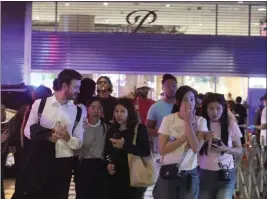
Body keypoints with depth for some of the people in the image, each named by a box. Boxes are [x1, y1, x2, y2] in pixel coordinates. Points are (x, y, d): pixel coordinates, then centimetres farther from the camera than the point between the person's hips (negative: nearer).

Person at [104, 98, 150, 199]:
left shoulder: (139, 128, -2)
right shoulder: (111, 131, 15)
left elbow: (146, 152, -13)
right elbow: (107, 153, 21)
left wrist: (125, 146, -20)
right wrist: (108, 165, 1)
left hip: (133, 177, -5)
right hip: (115, 178, 5)